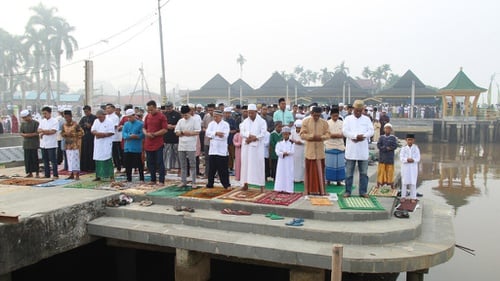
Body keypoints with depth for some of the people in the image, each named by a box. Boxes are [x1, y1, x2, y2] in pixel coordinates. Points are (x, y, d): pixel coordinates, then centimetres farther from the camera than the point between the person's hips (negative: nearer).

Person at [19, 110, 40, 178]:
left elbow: (37, 133, -12)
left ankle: (37, 173, 5)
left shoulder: (35, 123, -6)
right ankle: (30, 173, 14)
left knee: (34, 158, -2)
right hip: (26, 144, 5)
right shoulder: (23, 123, 12)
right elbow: (21, 133, 7)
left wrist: (27, 135, -10)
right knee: (27, 159, 6)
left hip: (34, 144, -5)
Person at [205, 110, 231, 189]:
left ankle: (226, 185, 7)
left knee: (223, 169, -1)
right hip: (212, 150, 4)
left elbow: (224, 136, -14)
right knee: (211, 169, 8)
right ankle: (210, 184, 20)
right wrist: (216, 133, -17)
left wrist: (212, 136, -10)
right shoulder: (211, 124, 12)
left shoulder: (225, 124, -1)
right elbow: (207, 133, -3)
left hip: (222, 150, -4)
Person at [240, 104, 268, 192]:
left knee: (258, 164, -4)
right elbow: (242, 132, 0)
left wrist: (252, 138, -14)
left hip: (257, 146, -3)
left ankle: (261, 185, -2)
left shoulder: (262, 121, 0)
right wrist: (249, 136, -17)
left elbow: (262, 134, -8)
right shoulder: (245, 121, 11)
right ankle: (246, 183, 9)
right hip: (246, 146, 3)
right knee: (245, 163, 3)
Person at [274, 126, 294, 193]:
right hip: (281, 161, 2)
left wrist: (286, 153, -16)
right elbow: (277, 151, -5)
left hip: (289, 161, -2)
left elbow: (292, 151, -9)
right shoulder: (279, 142, 6)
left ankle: (288, 189, 2)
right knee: (281, 174, 2)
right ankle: (280, 189, 5)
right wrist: (283, 153, -18)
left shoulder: (291, 143, 1)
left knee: (288, 174, -1)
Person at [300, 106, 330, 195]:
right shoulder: (305, 121, 1)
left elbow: (327, 134, 3)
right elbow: (302, 134, -3)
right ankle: (310, 190, 10)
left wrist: (321, 137, -17)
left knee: (320, 170, 3)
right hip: (309, 150, -1)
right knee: (310, 170, 3)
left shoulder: (324, 122, 5)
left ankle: (321, 190, 9)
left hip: (320, 150, 1)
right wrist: (312, 136, -17)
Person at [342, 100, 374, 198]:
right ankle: (348, 191, 11)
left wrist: (362, 136, -15)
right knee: (349, 172, 3)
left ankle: (363, 191, 14)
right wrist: (356, 136, -19)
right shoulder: (348, 119, 5)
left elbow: (371, 131, 1)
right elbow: (345, 131, -7)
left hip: (363, 150, 2)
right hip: (351, 150, -2)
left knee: (364, 172, 6)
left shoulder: (367, 119, 10)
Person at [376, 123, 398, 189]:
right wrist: (387, 148, -15)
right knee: (381, 170, 1)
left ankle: (391, 183, 9)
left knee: (390, 171, 1)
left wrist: (383, 148, -14)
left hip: (390, 157, 0)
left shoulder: (393, 137, 5)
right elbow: (378, 145, -3)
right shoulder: (381, 137, 7)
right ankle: (379, 184, 7)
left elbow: (395, 146, -6)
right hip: (382, 157, 1)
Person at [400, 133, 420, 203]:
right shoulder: (403, 148, 0)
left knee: (413, 183, 2)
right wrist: (407, 159, -24)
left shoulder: (416, 148, 1)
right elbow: (401, 158, -7)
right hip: (405, 167, 0)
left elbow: (418, 158, -4)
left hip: (413, 167, 0)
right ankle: (403, 196, 12)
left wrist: (413, 160, -23)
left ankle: (413, 197, 10)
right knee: (404, 182, 4)